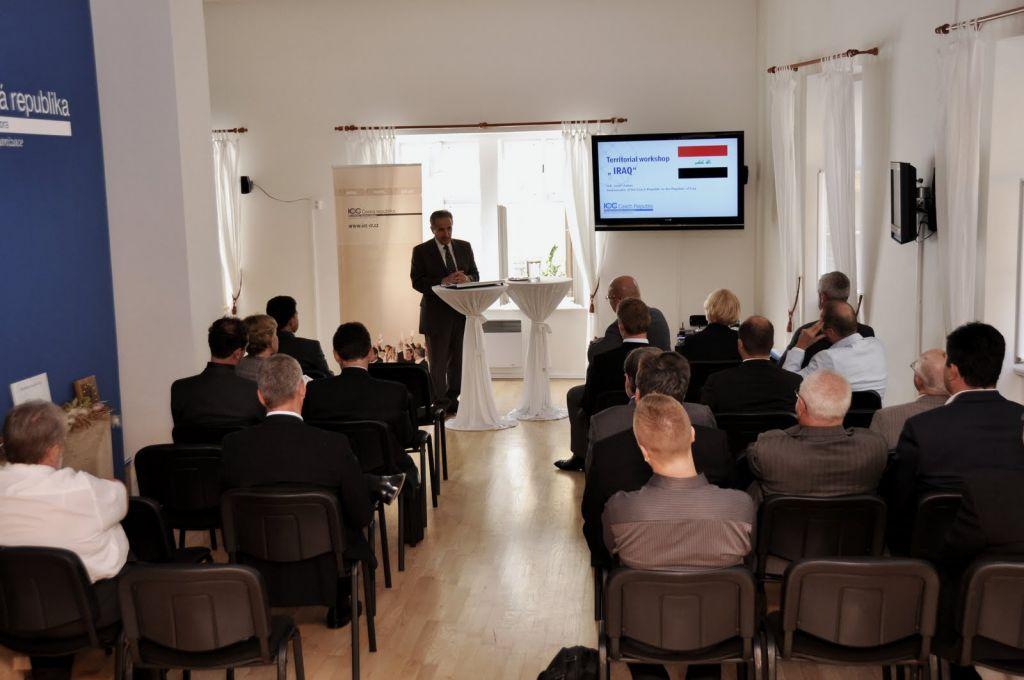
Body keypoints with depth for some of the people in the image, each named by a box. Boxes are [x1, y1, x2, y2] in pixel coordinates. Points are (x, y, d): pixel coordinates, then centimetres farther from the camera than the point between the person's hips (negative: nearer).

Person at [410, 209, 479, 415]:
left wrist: (467, 278, -13)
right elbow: (417, 282, -9)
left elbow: (475, 274, 11)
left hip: (462, 311, 4)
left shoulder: (464, 247, 10)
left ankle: (453, 401, 19)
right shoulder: (421, 251, -2)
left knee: (459, 360, 9)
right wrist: (443, 282, -22)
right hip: (436, 313, -4)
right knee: (438, 362, 2)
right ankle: (440, 404, 8)